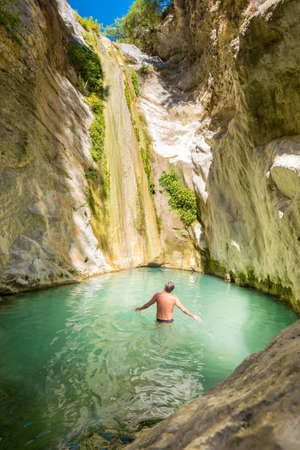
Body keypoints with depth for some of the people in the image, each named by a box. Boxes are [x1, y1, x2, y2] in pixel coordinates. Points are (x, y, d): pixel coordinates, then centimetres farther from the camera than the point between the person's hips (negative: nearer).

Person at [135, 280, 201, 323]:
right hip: (169, 320, 0)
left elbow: (147, 305, -2)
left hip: (159, 320, 1)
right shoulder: (174, 298, -13)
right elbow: (183, 309, -10)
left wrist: (139, 309, 16)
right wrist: (193, 316, 1)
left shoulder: (157, 295, -12)